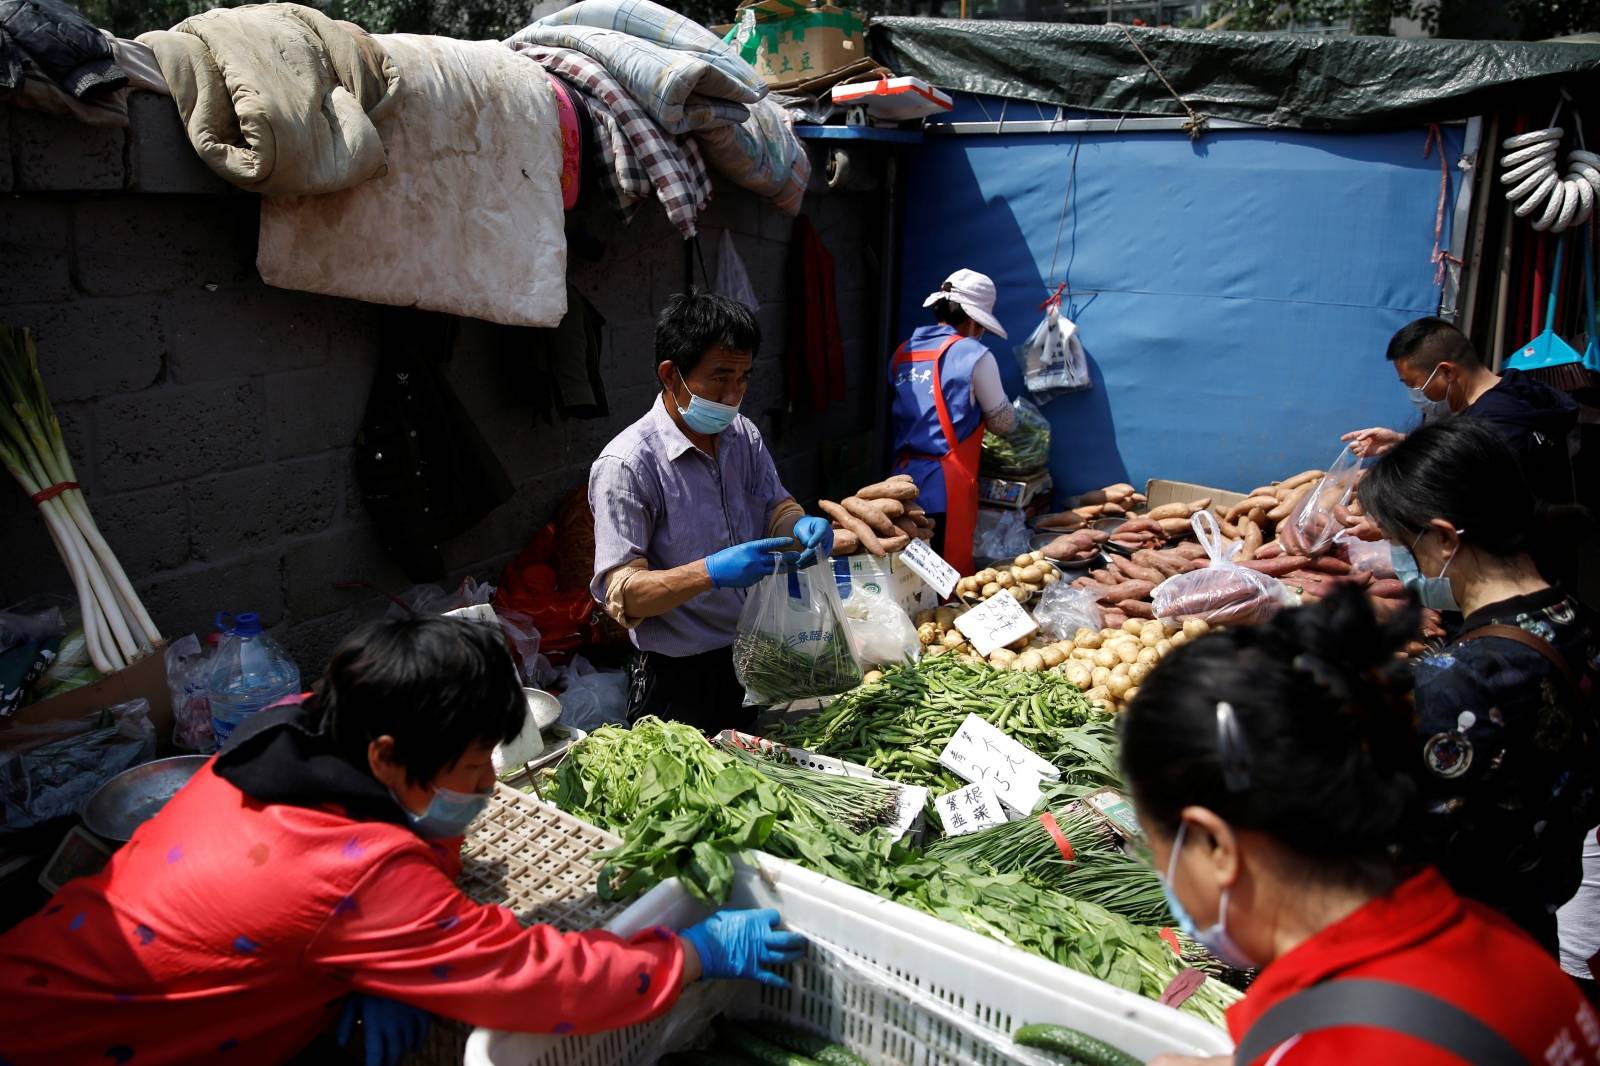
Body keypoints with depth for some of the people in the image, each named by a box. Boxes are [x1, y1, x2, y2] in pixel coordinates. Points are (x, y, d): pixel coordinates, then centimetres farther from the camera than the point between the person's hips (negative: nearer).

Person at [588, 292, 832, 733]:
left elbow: (775, 507, 10)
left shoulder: (743, 435, 1)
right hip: (678, 680, -6)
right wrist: (710, 573, -37)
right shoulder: (626, 465, -20)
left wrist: (803, 526, -14)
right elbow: (619, 593, -22)